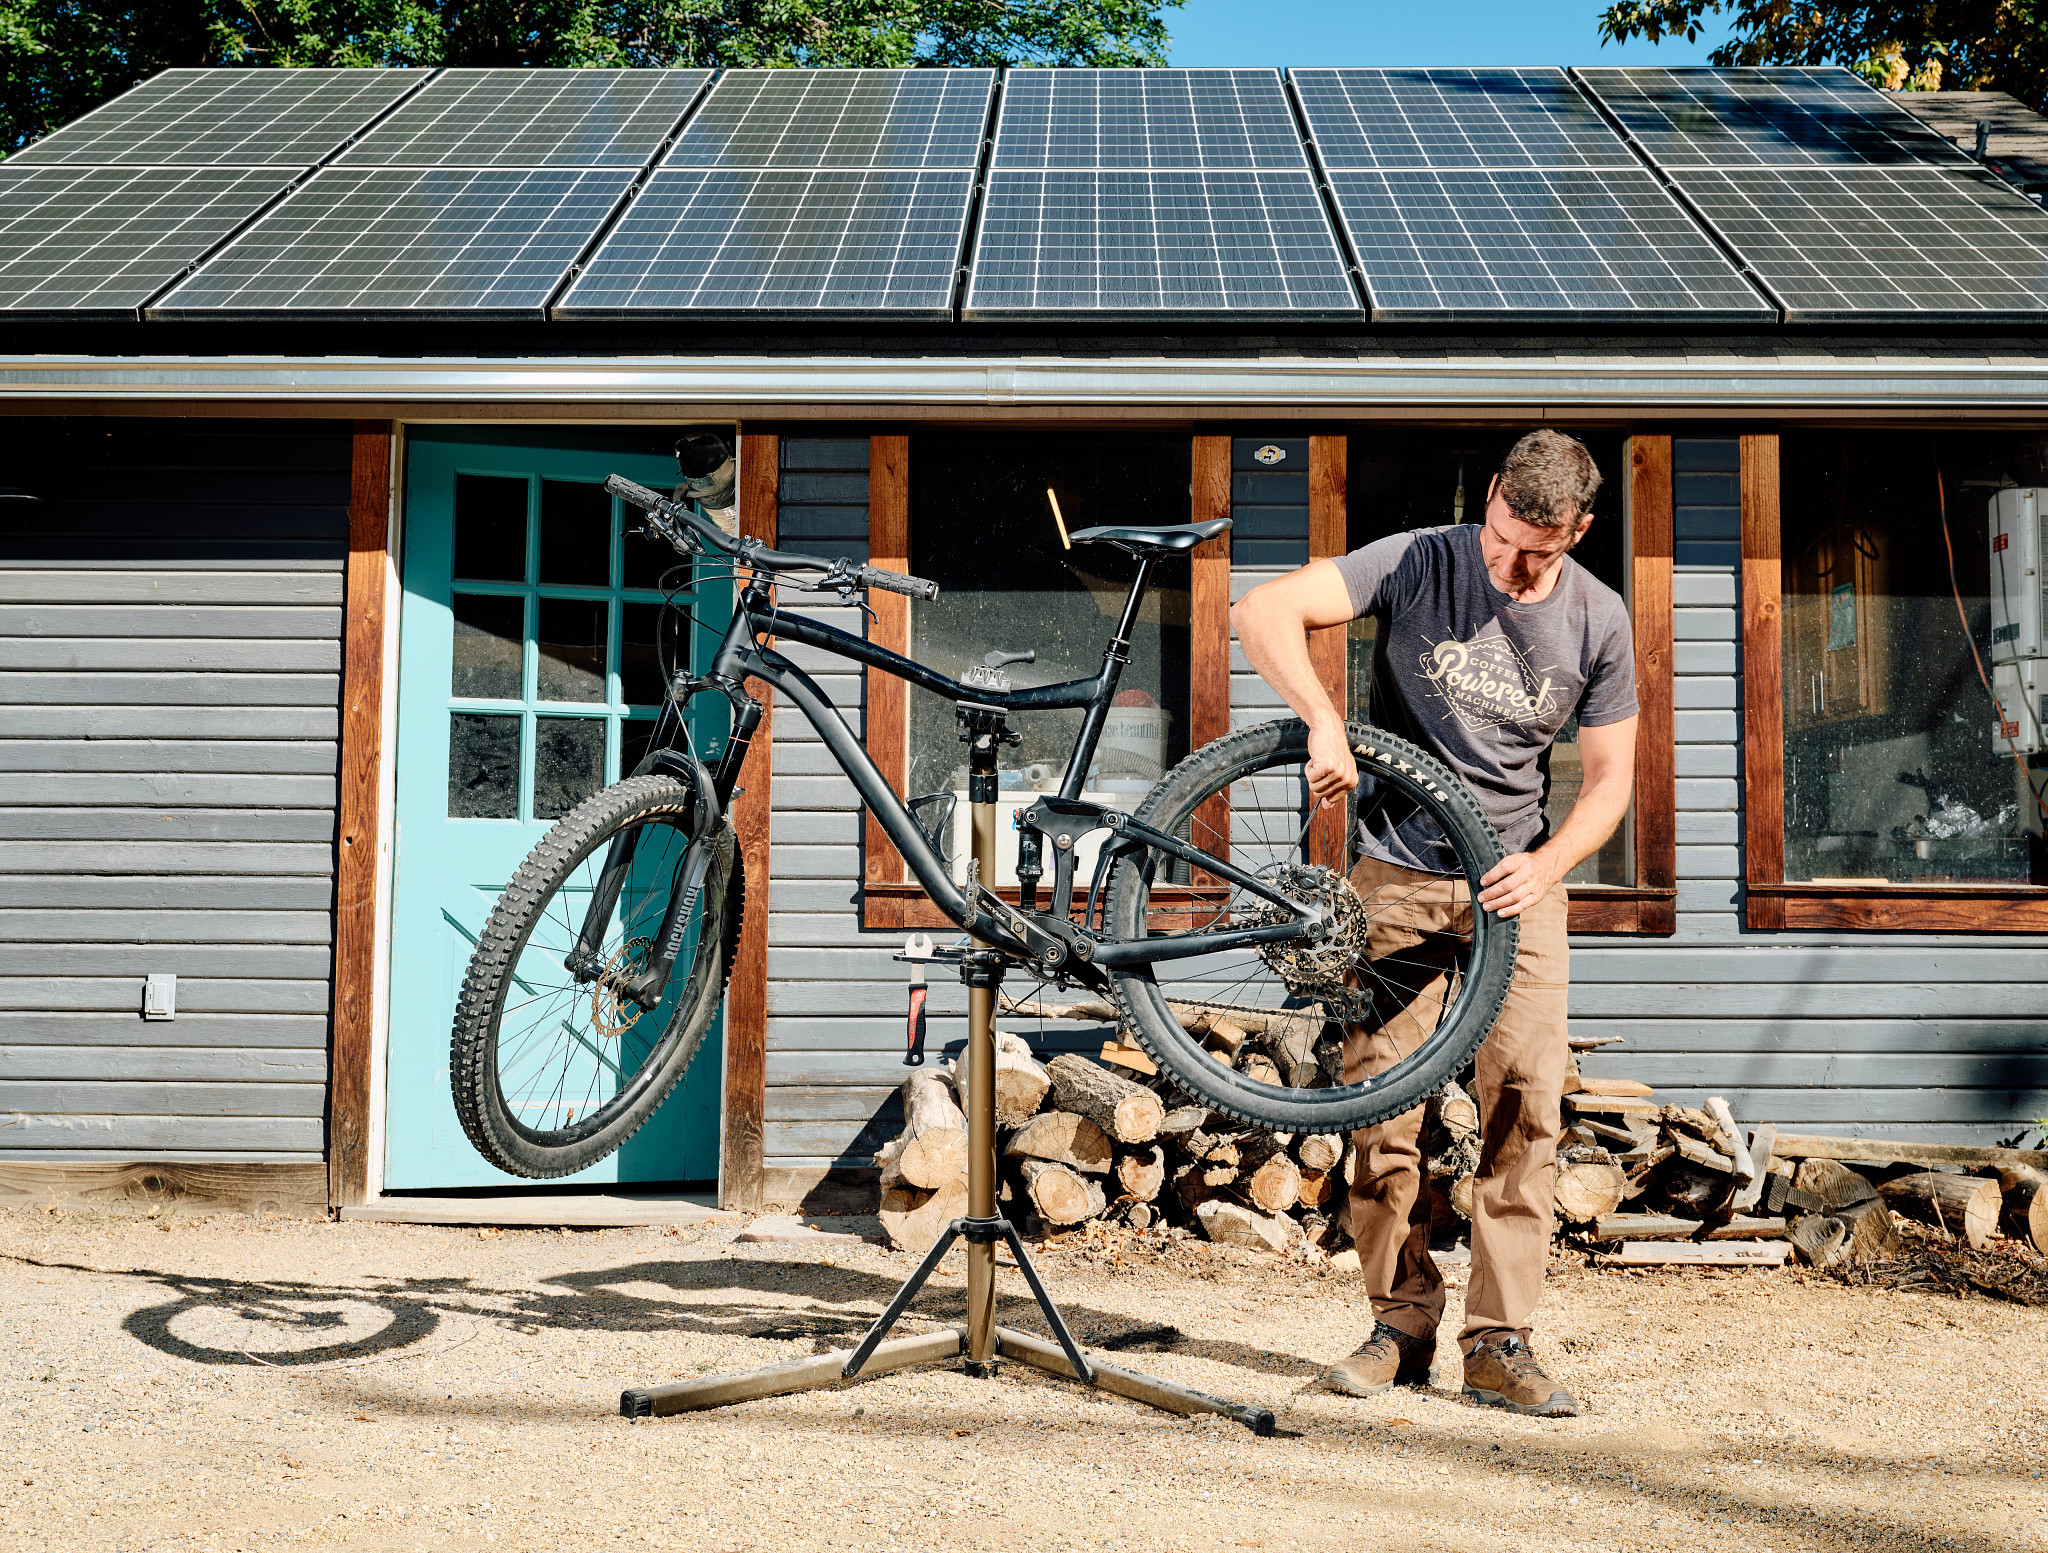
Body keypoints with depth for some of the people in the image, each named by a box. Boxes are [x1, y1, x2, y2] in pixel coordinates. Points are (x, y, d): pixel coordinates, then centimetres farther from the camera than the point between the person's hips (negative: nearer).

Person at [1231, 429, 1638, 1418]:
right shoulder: (1418, 564, -8)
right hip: (1396, 871, -1)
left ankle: (1498, 1343, 2)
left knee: (1525, 1102, -6)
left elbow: (1608, 778, 4)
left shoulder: (1597, 621, -1)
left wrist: (1548, 863, -14)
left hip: (1515, 879, 1)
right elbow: (1263, 613, -16)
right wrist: (1324, 723, -30)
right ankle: (1402, 1320, 11)